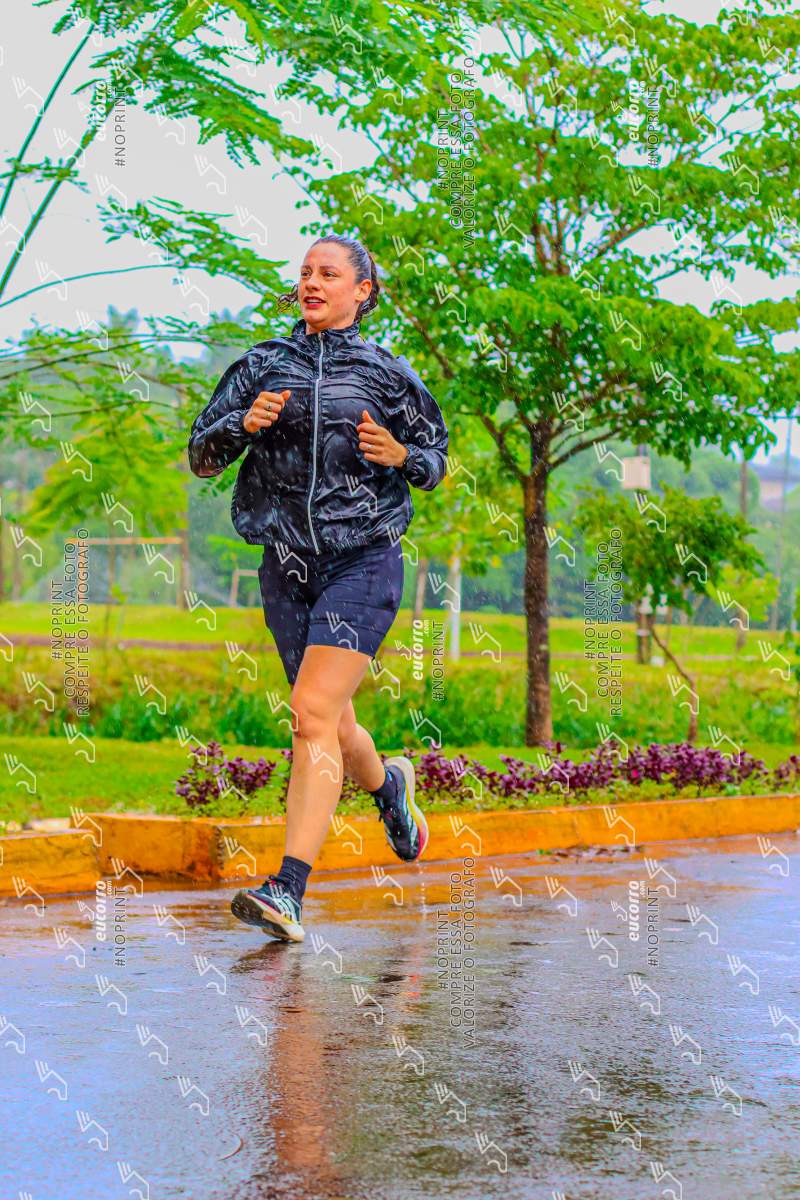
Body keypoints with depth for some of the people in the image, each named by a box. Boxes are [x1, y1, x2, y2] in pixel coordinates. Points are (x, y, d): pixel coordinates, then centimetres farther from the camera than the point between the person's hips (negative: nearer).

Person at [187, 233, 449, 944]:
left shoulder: (387, 374, 4)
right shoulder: (264, 365, 9)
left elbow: (435, 463, 13)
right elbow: (201, 456, 8)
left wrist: (399, 454, -9)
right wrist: (243, 425, -13)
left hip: (363, 560, -4)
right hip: (288, 565, 4)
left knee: (314, 714, -19)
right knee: (333, 727, 13)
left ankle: (289, 891, -23)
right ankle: (389, 786, 48)